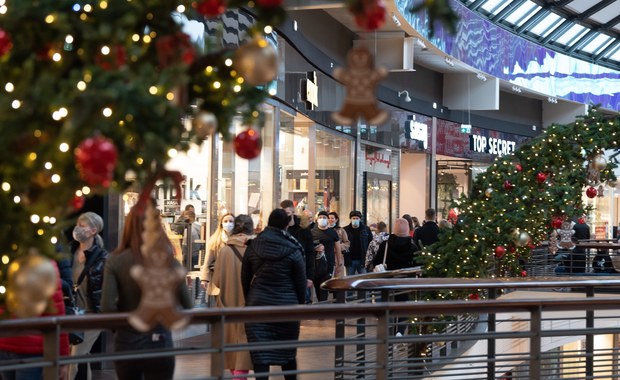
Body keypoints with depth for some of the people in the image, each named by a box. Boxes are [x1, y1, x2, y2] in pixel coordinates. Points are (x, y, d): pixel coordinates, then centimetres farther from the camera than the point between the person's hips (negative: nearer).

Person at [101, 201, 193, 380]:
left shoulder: (115, 260, -7)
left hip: (125, 343, 1)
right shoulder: (168, 262, -7)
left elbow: (107, 307, -15)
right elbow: (188, 306, -8)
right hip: (159, 343, -1)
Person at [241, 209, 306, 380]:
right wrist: (301, 304, 9)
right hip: (286, 305, -1)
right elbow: (301, 281, -3)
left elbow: (245, 277, 7)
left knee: (260, 353, 1)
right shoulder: (293, 250, -8)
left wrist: (249, 299, 18)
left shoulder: (253, 246, 0)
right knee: (288, 351, 13)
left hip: (258, 303, 1)